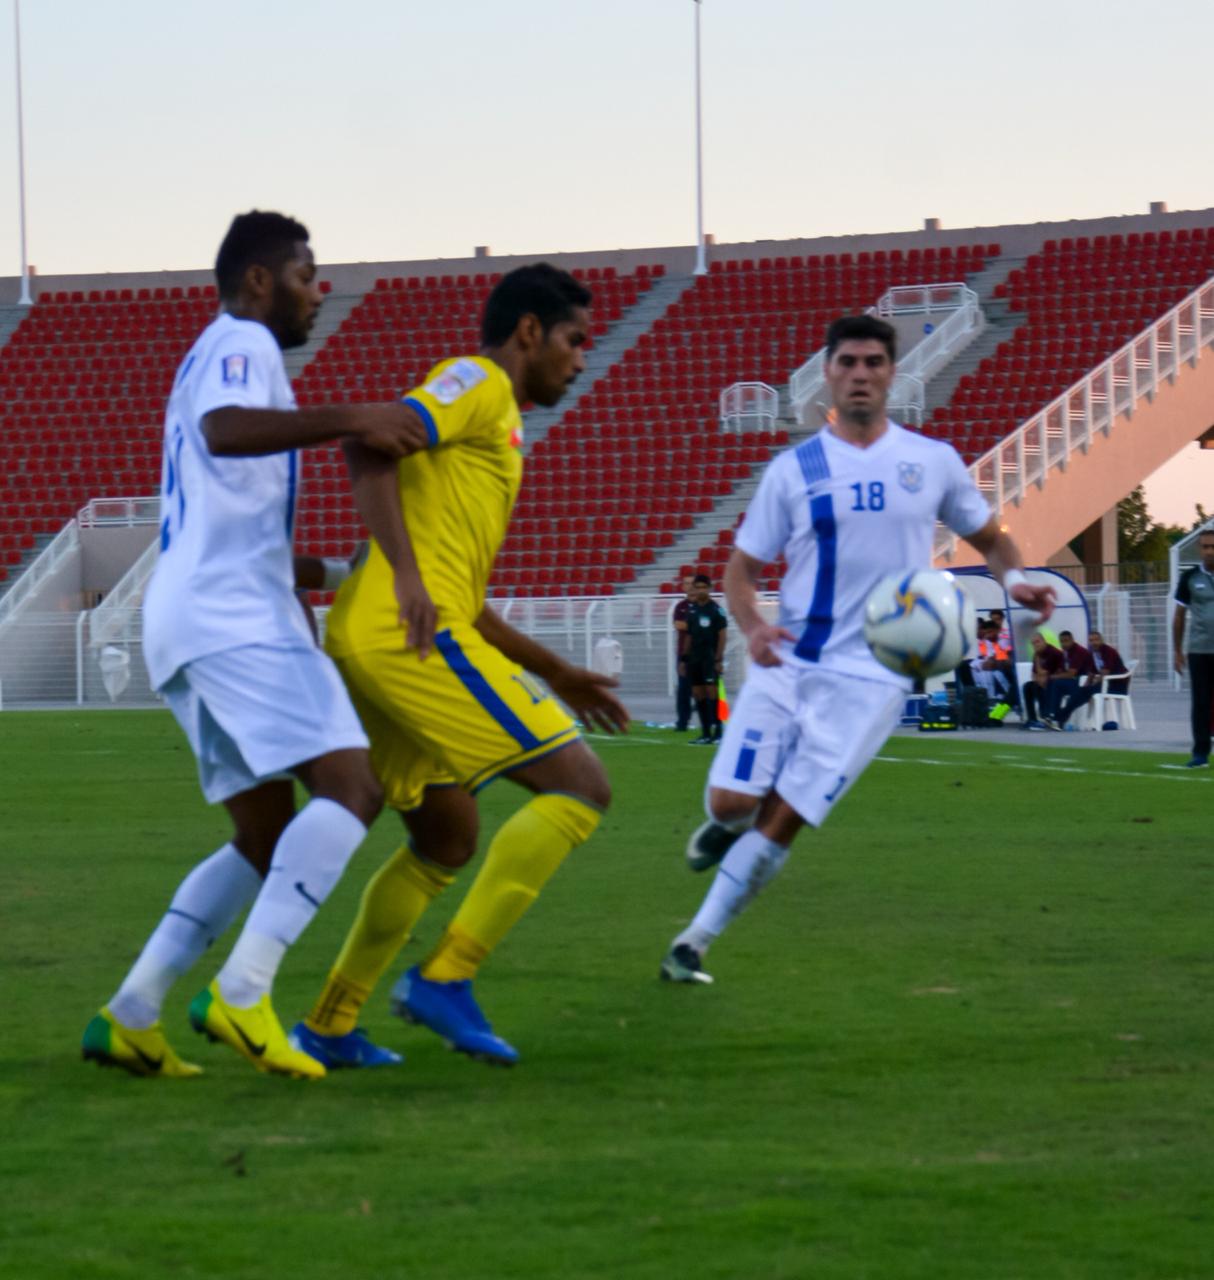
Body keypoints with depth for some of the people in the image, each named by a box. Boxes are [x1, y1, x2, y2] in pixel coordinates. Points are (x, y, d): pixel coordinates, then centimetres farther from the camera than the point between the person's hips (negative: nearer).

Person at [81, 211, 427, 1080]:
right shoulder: (242, 344, -4)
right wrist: (349, 420, -33)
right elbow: (225, 430, -28)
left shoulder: (218, 354, 27)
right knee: (351, 786, -19)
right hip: (236, 617, -10)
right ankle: (241, 994, -27)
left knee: (268, 838, 13)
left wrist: (300, 571, 40)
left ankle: (129, 1016, 6)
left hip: (191, 618, 10)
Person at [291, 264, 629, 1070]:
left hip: (371, 641, 10)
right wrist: (406, 574, -26)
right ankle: (446, 979, -12)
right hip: (407, 634, -10)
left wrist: (555, 674, 33)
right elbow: (372, 447, -17)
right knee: (579, 787, -8)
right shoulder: (478, 383, 1)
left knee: (448, 836, 21)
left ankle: (328, 1028, 19)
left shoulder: (497, 429, 30)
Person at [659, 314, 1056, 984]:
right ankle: (726, 826, 26)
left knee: (781, 821, -9)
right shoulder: (794, 469, 4)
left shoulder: (932, 462, 6)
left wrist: (1012, 578, -5)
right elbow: (741, 567, 6)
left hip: (869, 678, -1)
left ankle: (694, 943, 4)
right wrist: (752, 625, -15)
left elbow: (990, 537, 18)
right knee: (731, 801, -12)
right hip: (787, 661, 1)